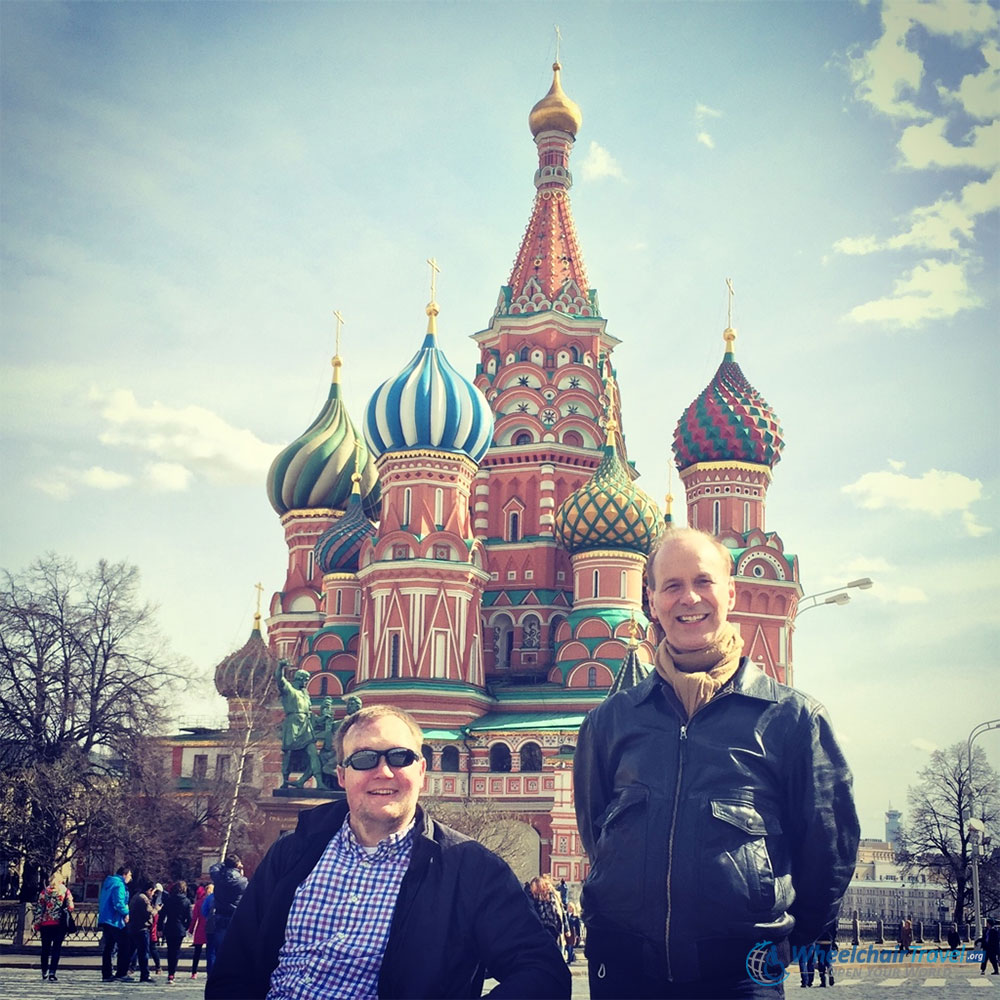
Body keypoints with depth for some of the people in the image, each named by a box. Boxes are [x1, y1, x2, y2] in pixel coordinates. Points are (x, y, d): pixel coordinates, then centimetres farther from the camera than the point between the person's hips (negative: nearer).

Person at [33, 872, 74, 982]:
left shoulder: (44, 892, 5)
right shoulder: (65, 891, 1)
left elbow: (39, 909, 3)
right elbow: (70, 907, -4)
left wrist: (37, 925, 6)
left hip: (45, 924, 2)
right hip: (60, 924, -2)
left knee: (45, 948, 15)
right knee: (56, 949, 0)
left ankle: (44, 972, 25)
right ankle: (52, 973, -10)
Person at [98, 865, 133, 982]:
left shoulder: (109, 883, 17)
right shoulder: (119, 885, -14)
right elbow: (119, 903, -24)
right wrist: (126, 913, -10)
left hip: (105, 920, 10)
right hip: (115, 921, -10)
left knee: (108, 947, 13)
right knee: (125, 946, -4)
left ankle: (106, 974, 14)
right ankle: (121, 973, -7)